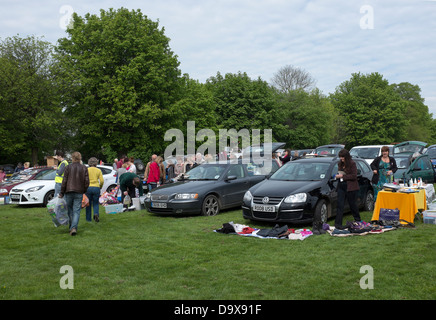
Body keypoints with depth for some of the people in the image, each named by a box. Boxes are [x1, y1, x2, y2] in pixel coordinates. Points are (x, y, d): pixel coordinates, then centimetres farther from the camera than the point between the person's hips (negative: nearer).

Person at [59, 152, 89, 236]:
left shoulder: (68, 167, -2)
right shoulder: (84, 168, 2)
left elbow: (64, 181, -3)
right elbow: (87, 182, -1)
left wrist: (61, 193, 4)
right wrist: (83, 191, 15)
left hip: (69, 192, 0)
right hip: (79, 193, 0)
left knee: (70, 211, 13)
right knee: (76, 211, 0)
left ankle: (72, 228, 19)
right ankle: (74, 228, -16)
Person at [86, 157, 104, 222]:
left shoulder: (87, 170, 0)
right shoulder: (98, 170, 3)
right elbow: (102, 181, -2)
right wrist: (100, 187, 16)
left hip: (88, 188, 0)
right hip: (96, 188, 1)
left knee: (88, 203, 11)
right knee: (95, 203, 12)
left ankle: (88, 218, 16)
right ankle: (96, 213, -15)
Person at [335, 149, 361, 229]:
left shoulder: (352, 164, -10)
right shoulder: (340, 163, 10)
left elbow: (354, 176, -15)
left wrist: (343, 176, -18)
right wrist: (338, 175, 0)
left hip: (350, 187, -5)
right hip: (341, 186, 5)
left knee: (352, 204, 8)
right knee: (340, 204, -2)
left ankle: (357, 220, 31)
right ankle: (338, 223, -3)